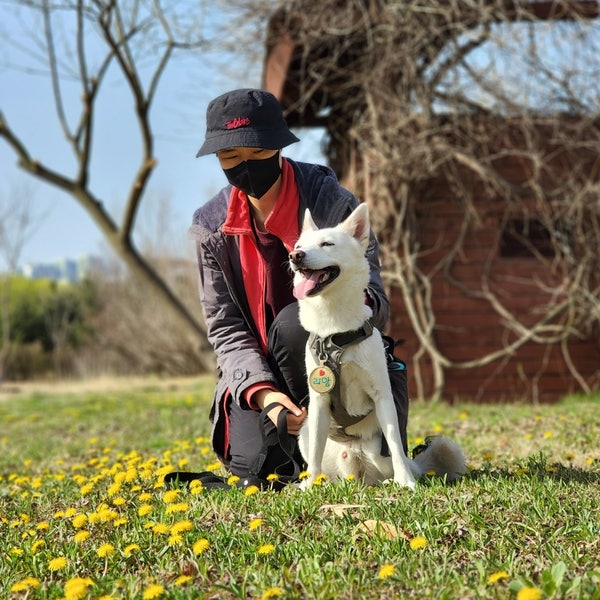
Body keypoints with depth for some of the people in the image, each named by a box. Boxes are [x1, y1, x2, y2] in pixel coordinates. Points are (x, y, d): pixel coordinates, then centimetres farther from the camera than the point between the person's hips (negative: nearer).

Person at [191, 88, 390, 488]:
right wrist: (263, 394, -23)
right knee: (253, 464, -23)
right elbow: (224, 328, -4)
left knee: (295, 324, -34)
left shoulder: (331, 203, -12)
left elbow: (378, 305, -12)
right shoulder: (212, 226, -3)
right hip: (257, 373, 2)